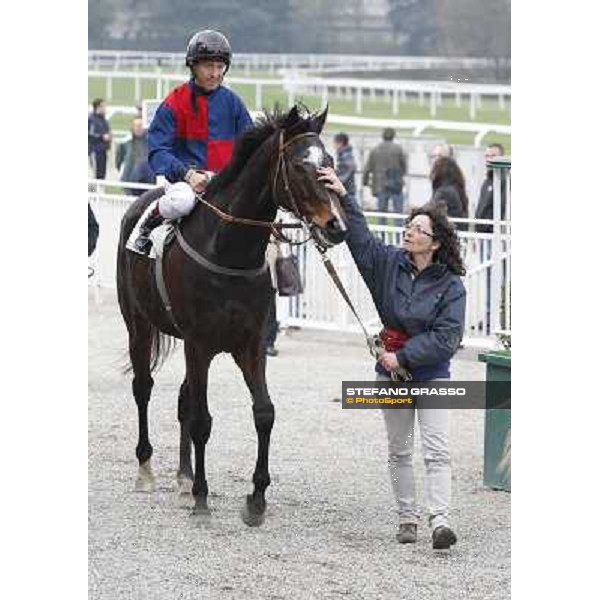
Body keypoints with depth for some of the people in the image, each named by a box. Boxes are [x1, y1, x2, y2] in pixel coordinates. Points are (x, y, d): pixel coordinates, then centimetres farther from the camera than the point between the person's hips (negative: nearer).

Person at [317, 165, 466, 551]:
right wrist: (343, 197, -18)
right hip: (392, 369, 5)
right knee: (399, 450, 9)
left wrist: (403, 357, -20)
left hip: (431, 373, -5)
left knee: (437, 449, -11)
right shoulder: (391, 263, -1)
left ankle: (440, 520, -20)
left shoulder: (451, 286, -13)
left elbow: (446, 337, -18)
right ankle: (407, 518, 16)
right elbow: (361, 237, -6)